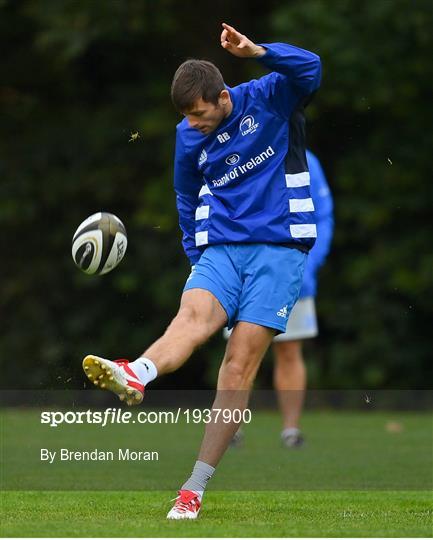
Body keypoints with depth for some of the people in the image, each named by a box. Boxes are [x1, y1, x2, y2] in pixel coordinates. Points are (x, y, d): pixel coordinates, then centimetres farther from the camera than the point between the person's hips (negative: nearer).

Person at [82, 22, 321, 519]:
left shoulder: (269, 98, -3)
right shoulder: (189, 136, 7)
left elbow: (309, 68, -23)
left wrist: (256, 51, -34)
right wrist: (196, 254, 20)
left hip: (278, 245, -3)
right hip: (221, 247, 3)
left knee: (240, 362, -12)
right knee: (194, 315, -29)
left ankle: (194, 488, -12)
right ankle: (134, 376, -62)